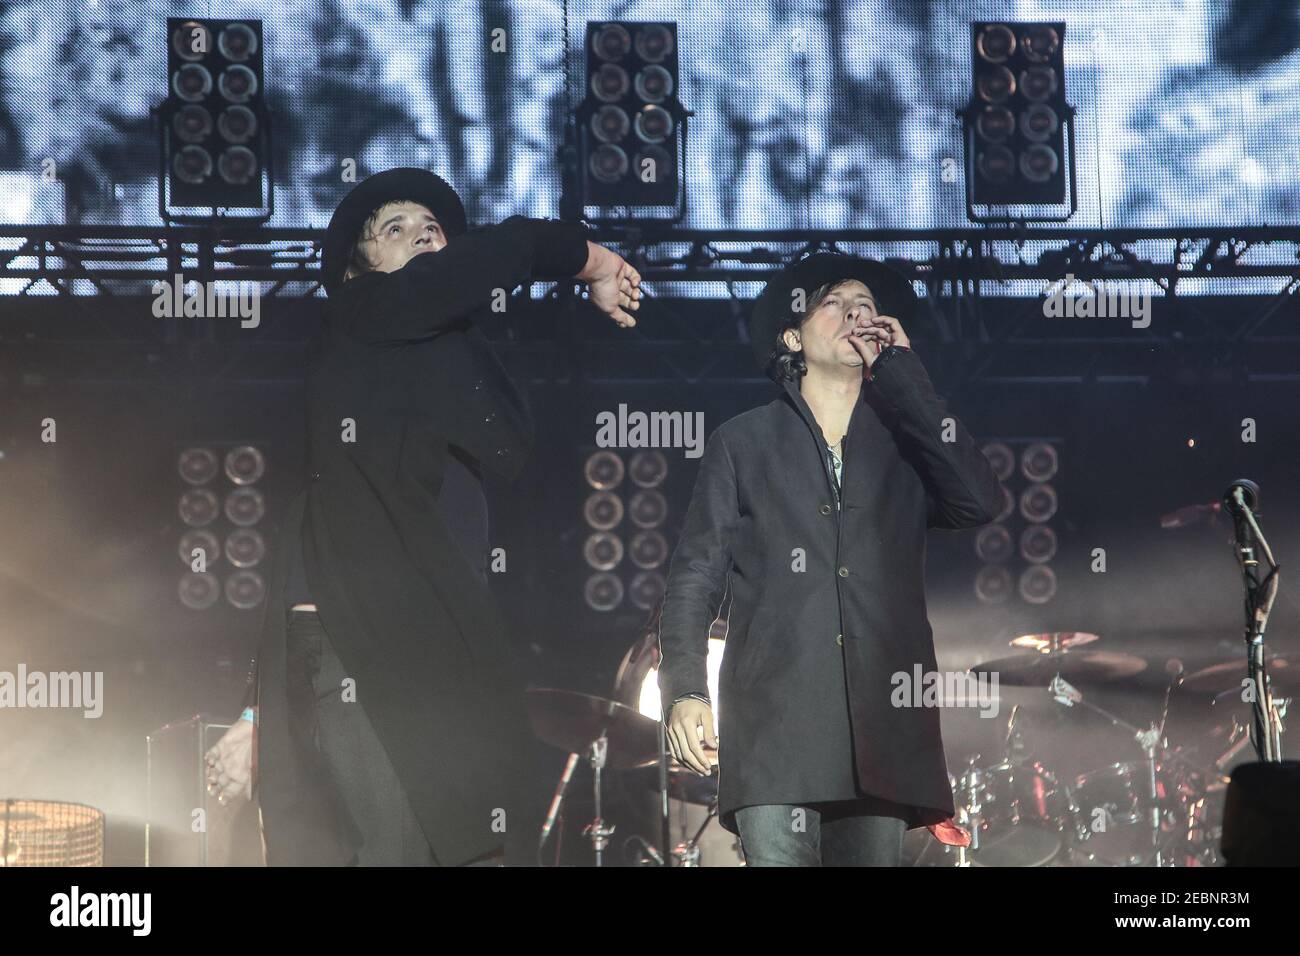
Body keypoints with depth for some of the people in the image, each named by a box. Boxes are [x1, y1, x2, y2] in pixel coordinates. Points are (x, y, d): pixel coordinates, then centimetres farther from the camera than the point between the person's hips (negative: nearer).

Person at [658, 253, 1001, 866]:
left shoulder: (906, 445, 20)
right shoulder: (743, 442, 17)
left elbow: (979, 503, -1)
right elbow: (695, 578, 11)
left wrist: (901, 373, 5)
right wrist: (684, 692, -6)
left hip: (883, 731, 2)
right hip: (774, 725, -2)